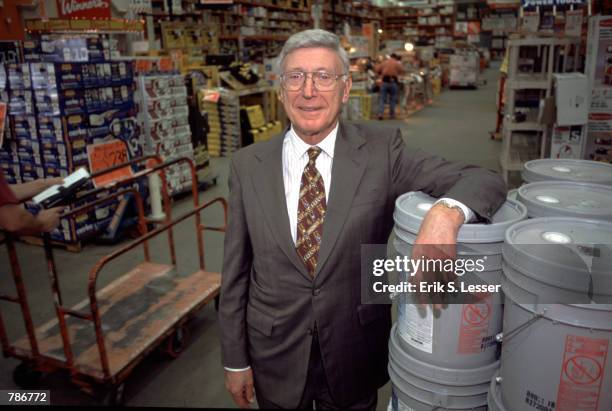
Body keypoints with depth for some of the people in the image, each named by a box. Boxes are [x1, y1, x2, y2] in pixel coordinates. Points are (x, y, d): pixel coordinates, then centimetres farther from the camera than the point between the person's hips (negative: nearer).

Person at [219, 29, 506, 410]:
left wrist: (445, 214, -37)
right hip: (275, 360, 1)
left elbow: (484, 180, -14)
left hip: (357, 358, 0)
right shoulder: (248, 165, -7)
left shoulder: (381, 150, -11)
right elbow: (235, 271, -3)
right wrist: (235, 360, 2)